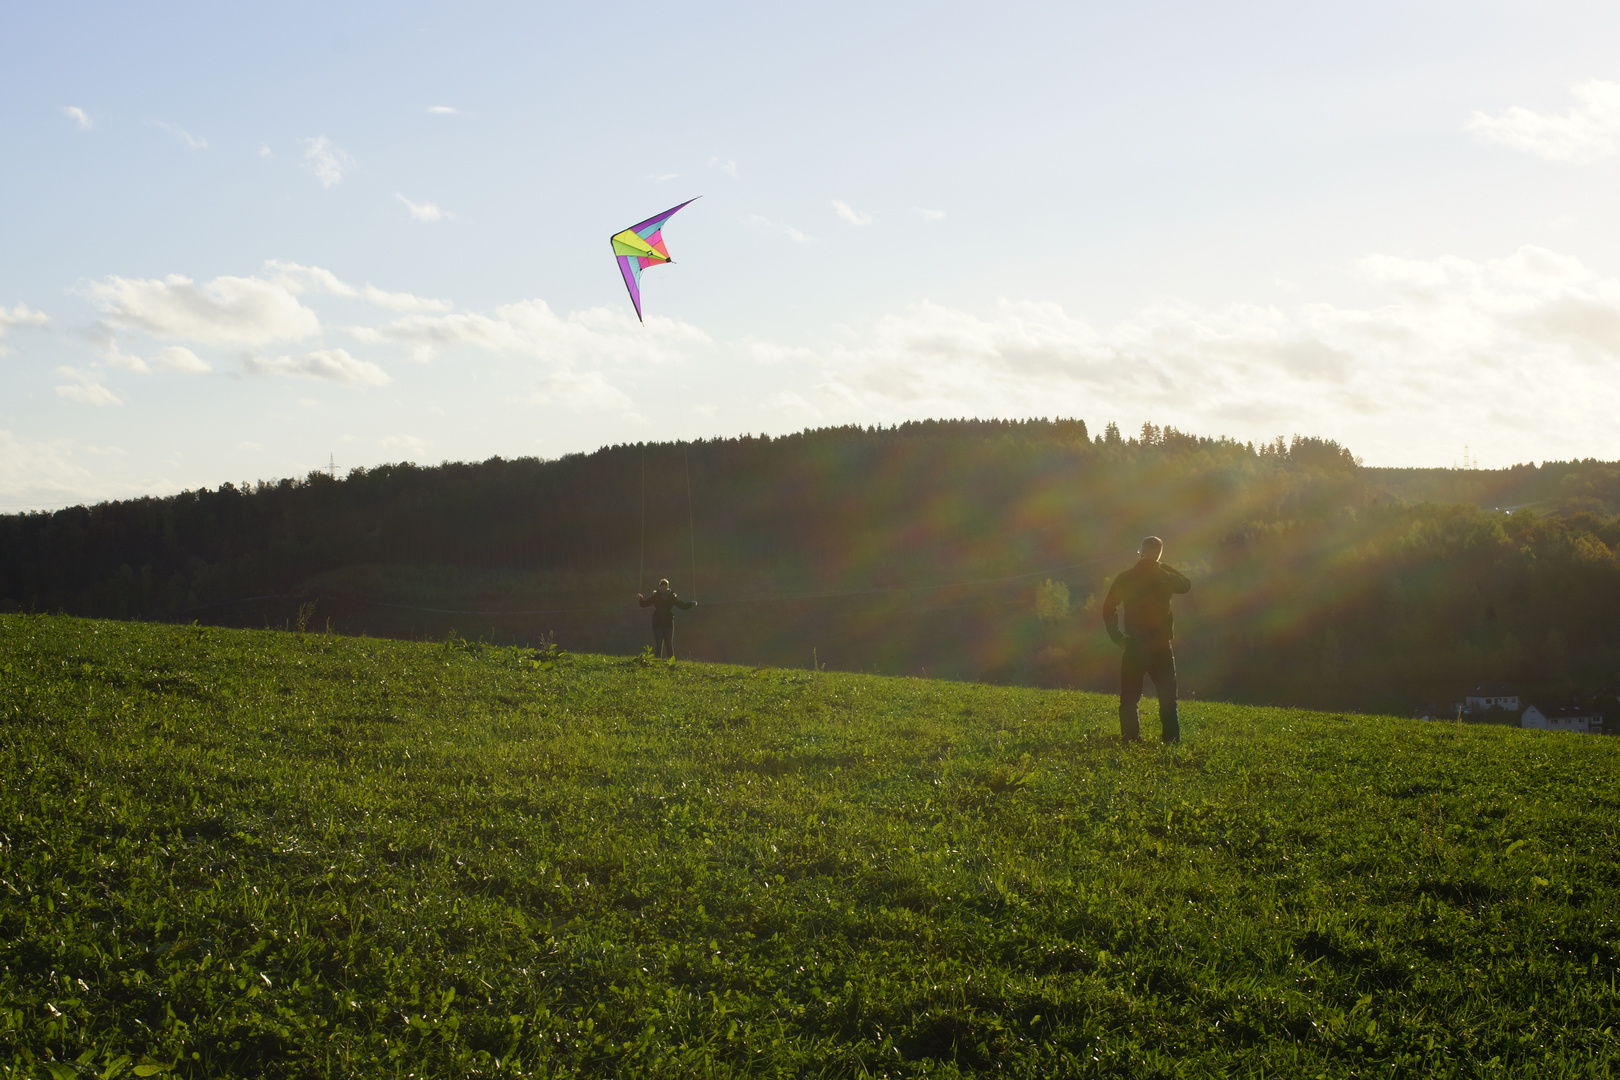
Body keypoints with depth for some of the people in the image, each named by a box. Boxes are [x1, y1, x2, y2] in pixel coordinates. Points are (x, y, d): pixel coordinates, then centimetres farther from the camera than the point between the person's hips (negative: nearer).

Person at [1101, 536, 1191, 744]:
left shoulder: (1124, 579, 1)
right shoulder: (1164, 577, -3)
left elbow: (1108, 610, 2)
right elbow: (1186, 584, 18)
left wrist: (1118, 637, 6)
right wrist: (1165, 568, 19)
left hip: (1133, 646, 1)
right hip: (1160, 646, -1)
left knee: (1129, 698, 8)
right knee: (1168, 698, 5)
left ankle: (1130, 738, -1)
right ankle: (1172, 740, -4)